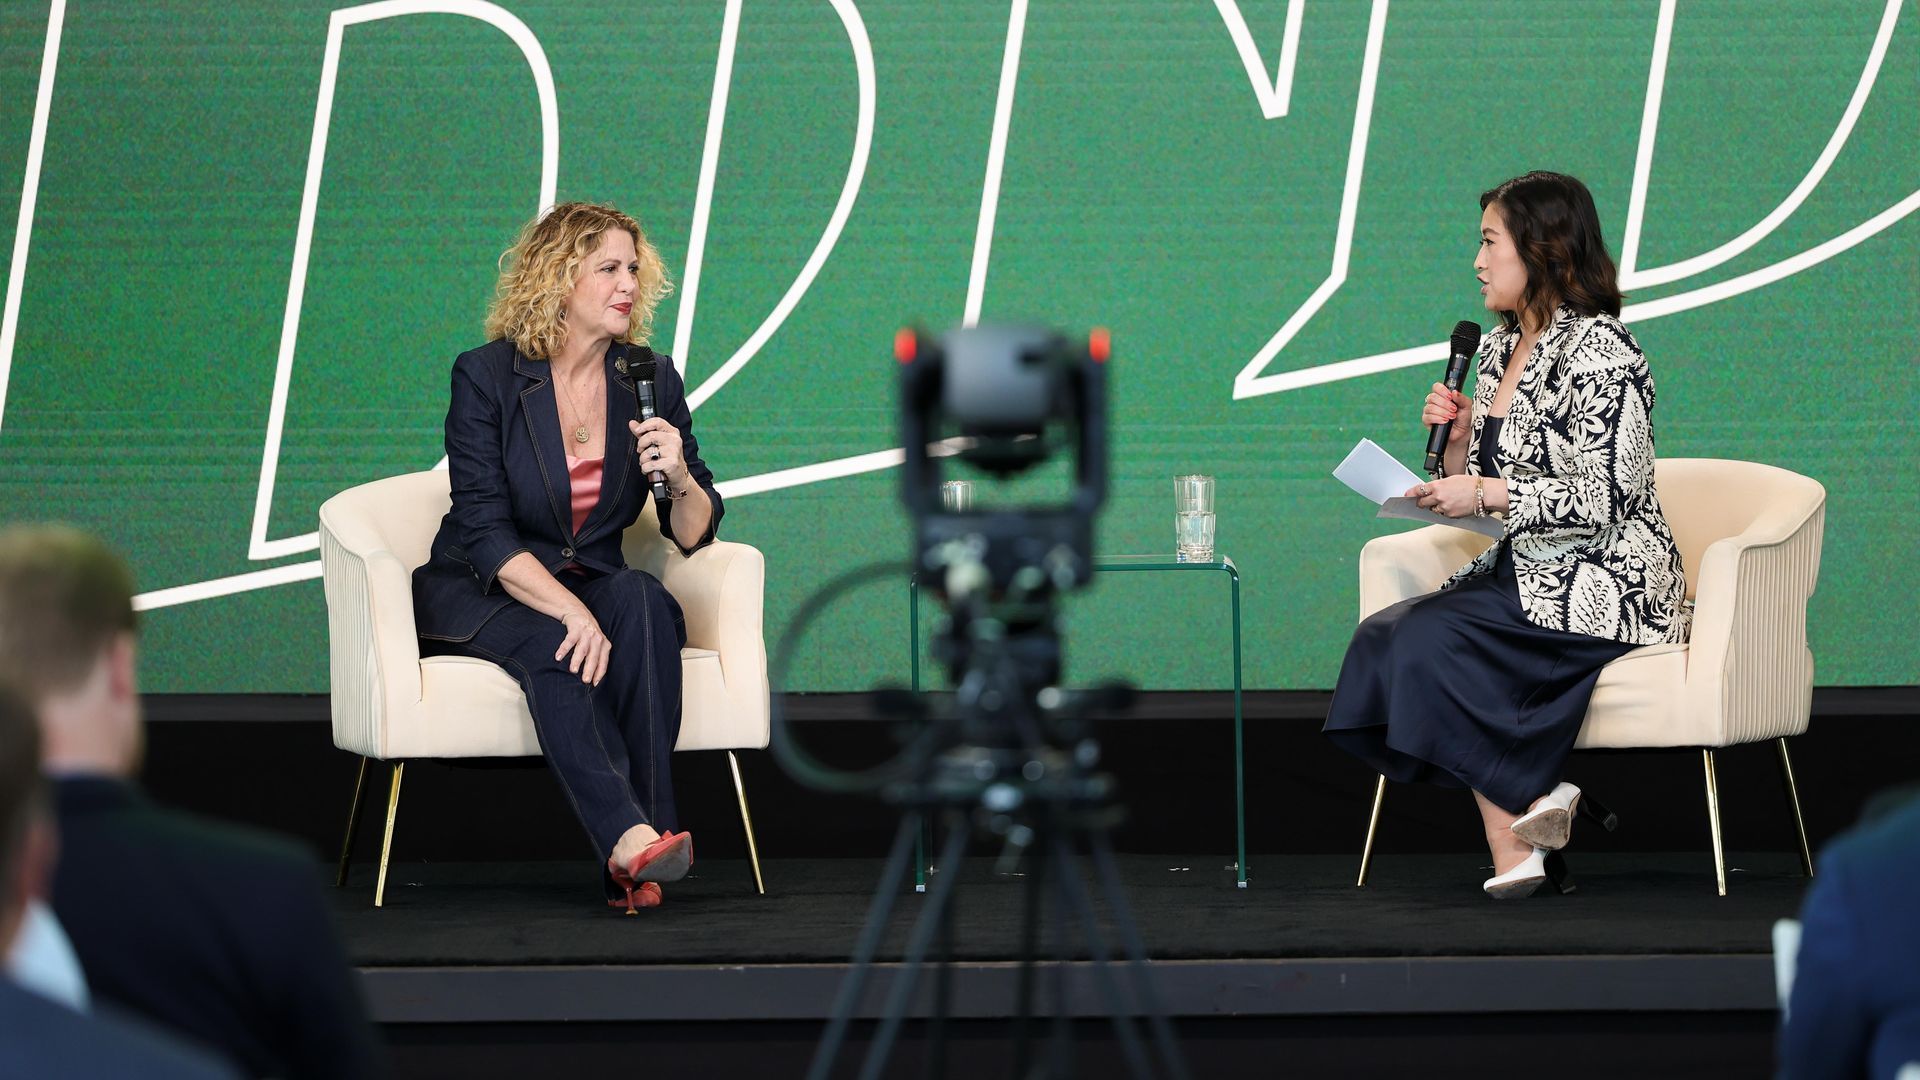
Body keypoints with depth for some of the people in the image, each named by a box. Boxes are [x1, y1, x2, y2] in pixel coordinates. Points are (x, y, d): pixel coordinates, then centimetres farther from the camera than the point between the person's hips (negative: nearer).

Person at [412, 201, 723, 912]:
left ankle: (634, 860, -38)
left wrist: (678, 477, -20)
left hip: (590, 586, 3)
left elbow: (694, 535, 3)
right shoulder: (486, 376, -9)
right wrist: (569, 611, -32)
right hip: (479, 594, -3)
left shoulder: (650, 380, 3)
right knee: (551, 645, -36)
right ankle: (630, 839, -52)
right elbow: (484, 531, -17)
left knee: (643, 603, -31)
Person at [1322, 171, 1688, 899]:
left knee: (1433, 641, -25)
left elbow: (1607, 499, -19)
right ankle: (1536, 800, -17)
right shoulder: (1497, 350, 13)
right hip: (1526, 573, 9)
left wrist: (1487, 494, -20)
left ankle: (1516, 850, -15)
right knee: (1383, 634, -16)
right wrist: (1458, 440, -1)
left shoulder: (1598, 352, -14)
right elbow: (1479, 491, 18)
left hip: (1604, 585, -9)